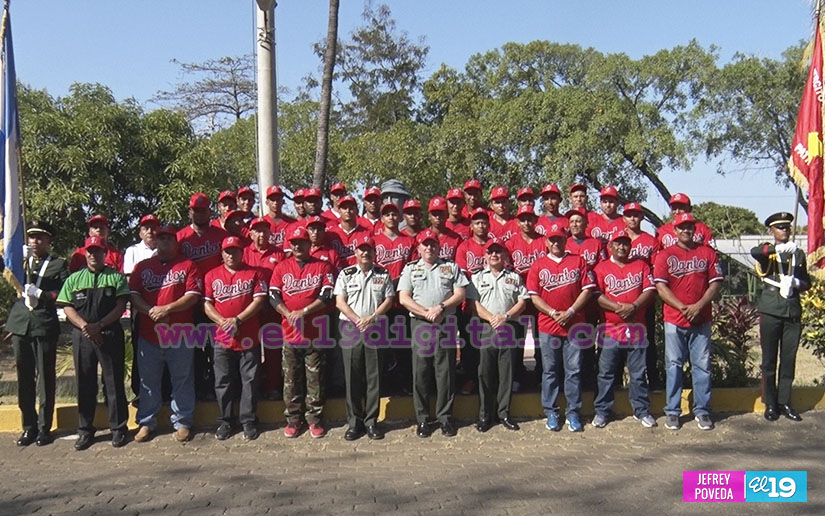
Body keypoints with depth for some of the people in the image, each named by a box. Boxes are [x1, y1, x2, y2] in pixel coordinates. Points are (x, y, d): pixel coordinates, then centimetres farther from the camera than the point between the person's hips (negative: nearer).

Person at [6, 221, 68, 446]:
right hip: (20, 325, 4)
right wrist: (20, 259, -11)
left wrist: (40, 294, -14)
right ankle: (29, 426, 19)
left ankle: (44, 428, 12)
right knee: (24, 379, 8)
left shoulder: (59, 264, 4)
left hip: (45, 326, -3)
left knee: (45, 378, 3)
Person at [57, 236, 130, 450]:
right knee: (85, 384, 8)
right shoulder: (74, 279, 12)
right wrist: (85, 326, -14)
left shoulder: (116, 277, 5)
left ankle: (118, 428, 11)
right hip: (82, 337, 2)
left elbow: (121, 306, -3)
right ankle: (85, 430, 18)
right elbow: (68, 308, 4)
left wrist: (99, 325, -15)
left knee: (114, 382, 2)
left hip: (110, 334, -2)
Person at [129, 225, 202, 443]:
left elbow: (193, 296, -4)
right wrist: (150, 311, -11)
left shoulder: (187, 266, 5)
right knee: (148, 380, 10)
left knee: (182, 380, 4)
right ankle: (146, 422, 21)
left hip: (180, 334, -2)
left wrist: (167, 308, -14)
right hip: (148, 333, 2)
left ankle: (182, 422, 15)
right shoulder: (142, 267, 14)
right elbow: (133, 295, 6)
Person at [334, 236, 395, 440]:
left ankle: (371, 421, 11)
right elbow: (340, 302, 0)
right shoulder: (346, 274, 6)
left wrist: (371, 318, -10)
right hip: (351, 328, 0)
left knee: (374, 377, 3)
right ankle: (354, 422, 10)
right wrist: (358, 320, -11)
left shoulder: (383, 274, 8)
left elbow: (389, 300, 3)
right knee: (352, 377, 2)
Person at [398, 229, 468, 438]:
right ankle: (422, 419, 9)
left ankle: (445, 417, 10)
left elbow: (460, 294, 4)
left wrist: (441, 307, -11)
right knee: (420, 373, 1)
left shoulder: (451, 267, 13)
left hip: (446, 324, 0)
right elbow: (404, 298, 2)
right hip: (420, 324, 0)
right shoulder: (410, 269, 12)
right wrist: (426, 312, -9)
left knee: (446, 372, 1)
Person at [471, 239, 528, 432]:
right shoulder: (478, 277, 10)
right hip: (486, 329, -1)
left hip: (508, 329, 1)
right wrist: (491, 318, -13)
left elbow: (522, 302, 6)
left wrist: (506, 316, -9)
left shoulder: (514, 277, 13)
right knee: (485, 373, 1)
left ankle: (504, 413, 15)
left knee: (506, 373, 4)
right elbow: (475, 303, 0)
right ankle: (485, 415, 9)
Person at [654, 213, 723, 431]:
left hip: (701, 320, 1)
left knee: (702, 365, 5)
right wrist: (682, 307, -14)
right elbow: (660, 286, -5)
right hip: (673, 320, -1)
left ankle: (702, 411, 16)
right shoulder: (665, 255, 3)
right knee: (674, 366, 4)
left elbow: (716, 283, 3)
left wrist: (699, 305, -11)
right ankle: (672, 411, 12)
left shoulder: (707, 253, 8)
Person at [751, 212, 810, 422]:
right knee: (769, 360, 2)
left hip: (793, 313, 4)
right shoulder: (767, 252, 1)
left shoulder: (798, 254, 15)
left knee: (789, 360, 7)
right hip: (771, 312, -4)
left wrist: (797, 283, -4)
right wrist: (778, 248, -39)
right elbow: (754, 252, -24)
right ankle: (770, 404, 11)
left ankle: (784, 402, 17)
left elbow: (806, 282, 18)